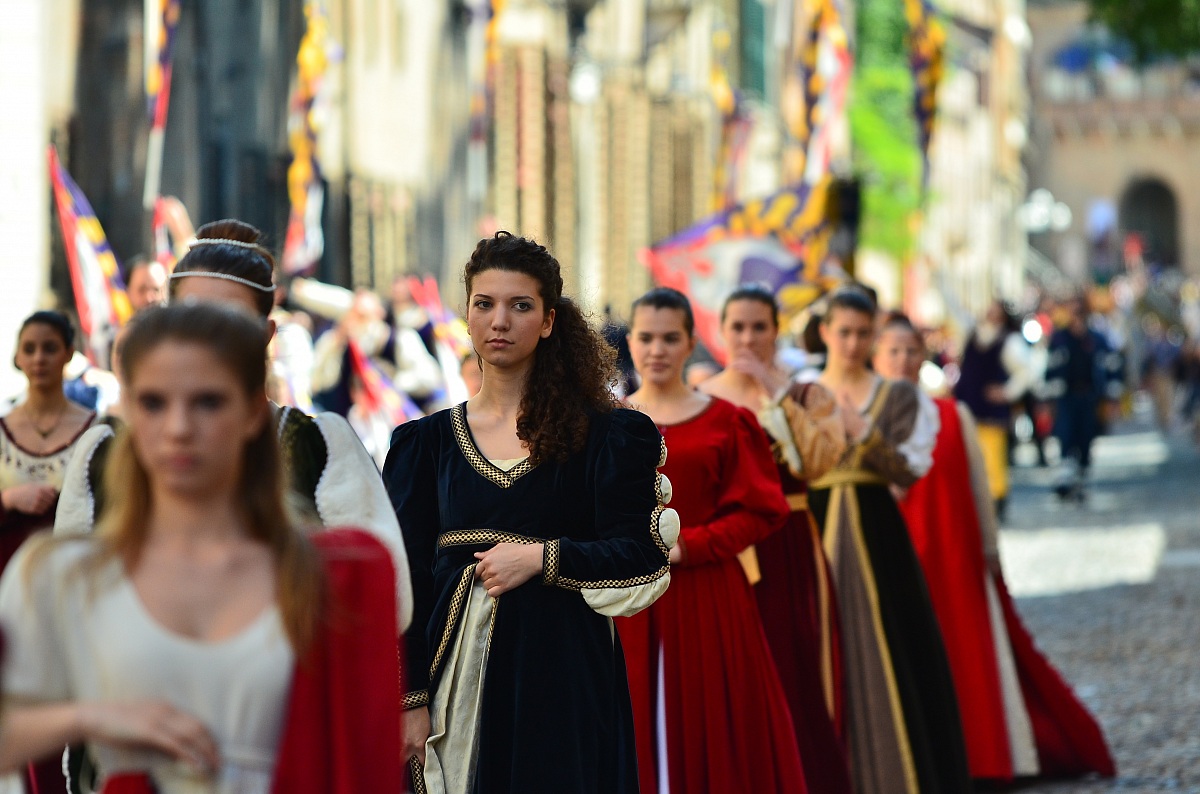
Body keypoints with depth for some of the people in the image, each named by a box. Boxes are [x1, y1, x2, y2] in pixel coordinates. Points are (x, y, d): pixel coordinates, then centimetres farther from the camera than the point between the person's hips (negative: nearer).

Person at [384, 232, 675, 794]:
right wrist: (409, 698, -3)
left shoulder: (601, 433, 2)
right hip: (458, 676, 2)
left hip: (562, 675, -2)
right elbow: (406, 578, 5)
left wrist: (543, 558, -16)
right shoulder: (428, 441, 8)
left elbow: (642, 556, -3)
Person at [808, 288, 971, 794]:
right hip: (818, 533, 1)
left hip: (877, 538, -1)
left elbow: (910, 470, -7)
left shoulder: (896, 396, 4)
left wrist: (863, 434, -21)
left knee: (887, 654, -3)